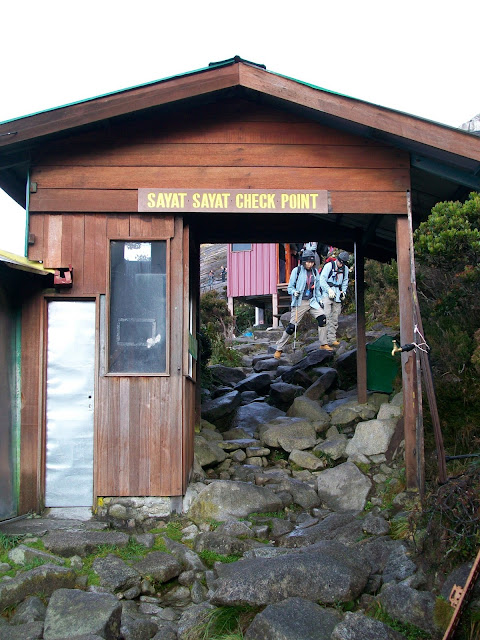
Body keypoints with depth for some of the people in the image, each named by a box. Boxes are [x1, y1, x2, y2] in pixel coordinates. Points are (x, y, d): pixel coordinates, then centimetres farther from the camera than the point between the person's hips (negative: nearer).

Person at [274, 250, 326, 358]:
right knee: (292, 326, -7)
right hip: (299, 303, -4)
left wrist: (319, 300, 10)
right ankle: (279, 349, 6)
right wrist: (294, 292, -20)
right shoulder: (296, 271, -4)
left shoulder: (315, 272, 10)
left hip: (312, 301, 4)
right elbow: (290, 287, 0)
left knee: (322, 318, -16)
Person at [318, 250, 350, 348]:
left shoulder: (345, 269, 11)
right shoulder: (329, 266, -7)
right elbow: (322, 280, -9)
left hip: (337, 296, 6)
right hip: (327, 295, -6)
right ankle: (323, 343, -16)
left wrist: (343, 291, 9)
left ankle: (332, 339, 15)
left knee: (334, 318, 8)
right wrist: (329, 290, -18)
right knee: (325, 318, -13)